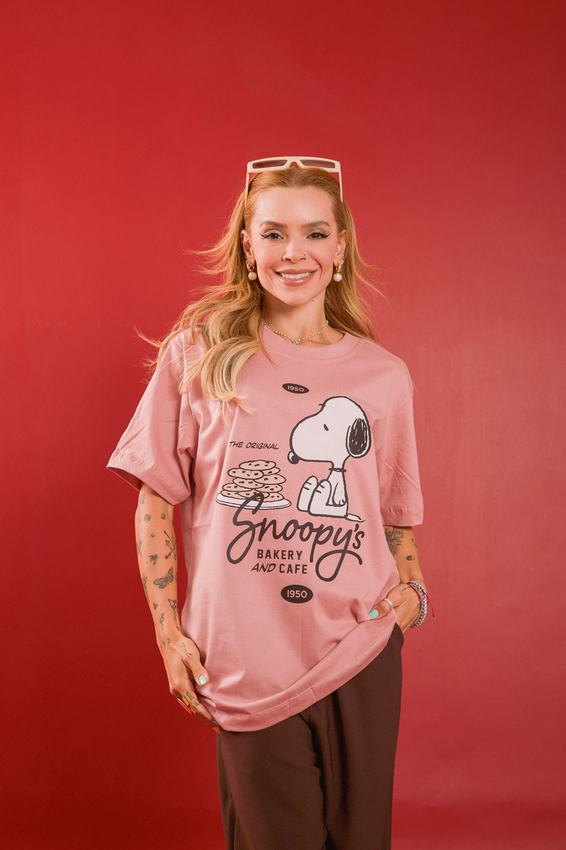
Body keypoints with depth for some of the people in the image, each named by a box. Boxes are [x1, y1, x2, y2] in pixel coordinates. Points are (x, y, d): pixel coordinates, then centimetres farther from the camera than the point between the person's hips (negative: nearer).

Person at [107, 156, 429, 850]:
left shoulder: (383, 376, 6)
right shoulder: (198, 354, 0)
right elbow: (156, 501, 2)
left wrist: (412, 591, -3)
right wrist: (169, 634, -2)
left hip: (362, 653, 2)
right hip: (247, 664, -2)